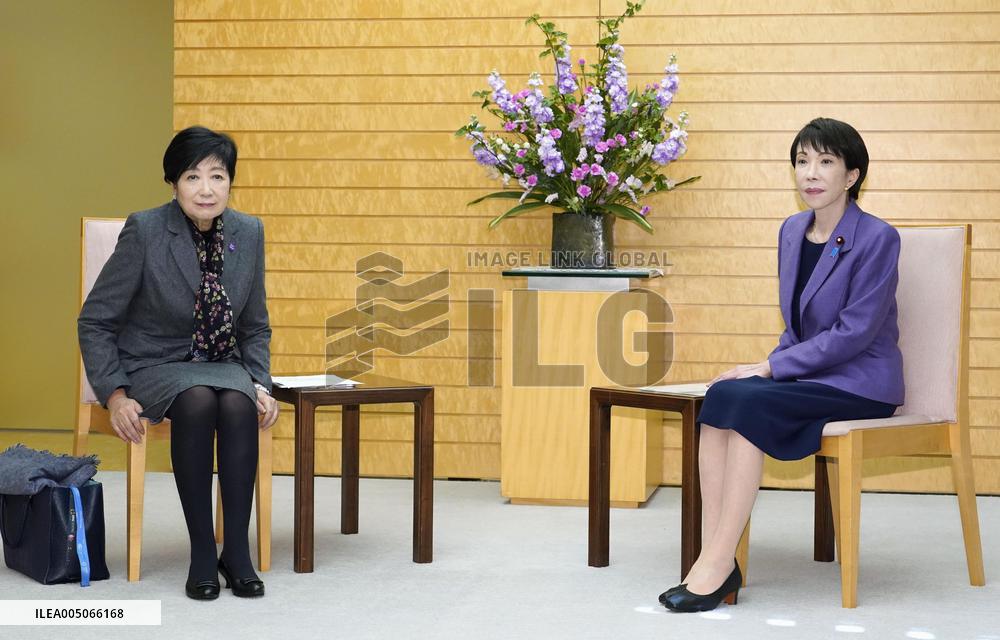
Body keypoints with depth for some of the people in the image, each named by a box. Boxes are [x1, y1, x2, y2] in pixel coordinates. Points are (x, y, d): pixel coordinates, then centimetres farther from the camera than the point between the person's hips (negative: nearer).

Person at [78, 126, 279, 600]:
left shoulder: (248, 233, -1)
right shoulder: (145, 231, -13)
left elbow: (255, 327, 11)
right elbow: (95, 320, -6)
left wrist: (260, 383, -5)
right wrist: (114, 393, -16)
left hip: (222, 365, 3)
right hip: (154, 366, -3)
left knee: (238, 404, -32)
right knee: (197, 401, -36)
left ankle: (237, 550, -23)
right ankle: (201, 551, -25)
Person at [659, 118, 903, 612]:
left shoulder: (877, 238, -12)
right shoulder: (792, 232, 11)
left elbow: (854, 332, -17)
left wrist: (771, 367, -17)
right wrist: (771, 366, -2)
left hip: (860, 383, -6)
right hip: (808, 373, 7)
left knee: (749, 403, -30)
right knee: (720, 396, -23)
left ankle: (718, 565, -27)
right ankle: (714, 561, -27)